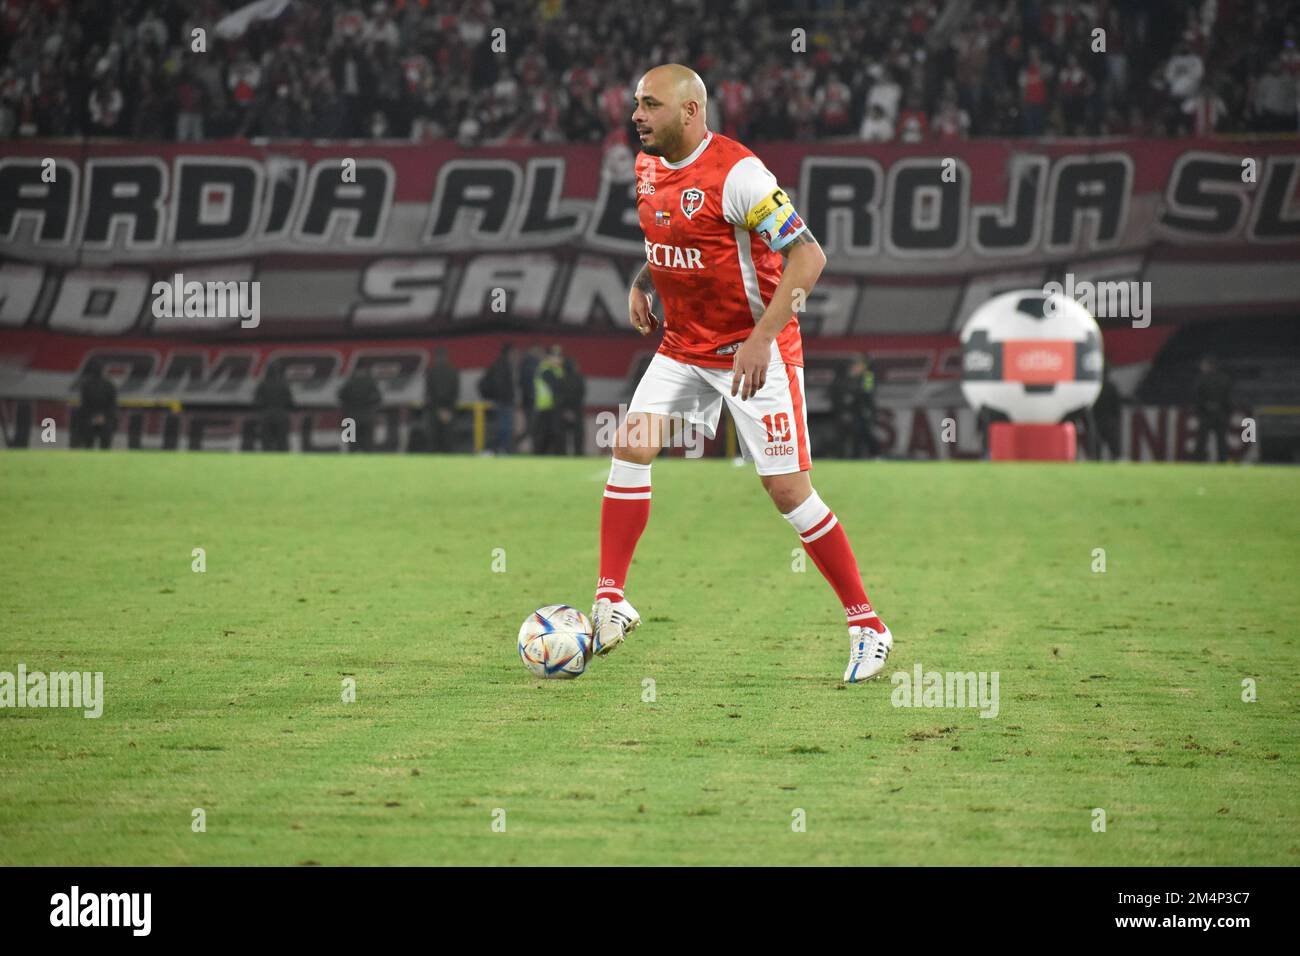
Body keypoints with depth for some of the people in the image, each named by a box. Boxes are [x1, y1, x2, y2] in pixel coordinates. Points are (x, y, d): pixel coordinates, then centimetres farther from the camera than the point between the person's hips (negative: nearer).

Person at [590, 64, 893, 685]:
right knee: (630, 447, -9)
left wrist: (761, 339, -29)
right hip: (683, 348, 7)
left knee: (787, 489, -7)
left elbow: (807, 257, -24)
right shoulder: (648, 167, 4)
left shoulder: (737, 173, -22)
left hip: (755, 351, -7)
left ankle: (866, 625, 4)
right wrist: (639, 283, 6)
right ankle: (611, 603, -3)